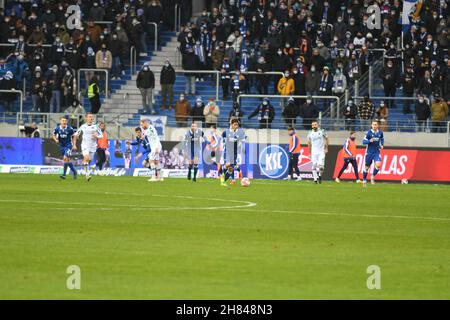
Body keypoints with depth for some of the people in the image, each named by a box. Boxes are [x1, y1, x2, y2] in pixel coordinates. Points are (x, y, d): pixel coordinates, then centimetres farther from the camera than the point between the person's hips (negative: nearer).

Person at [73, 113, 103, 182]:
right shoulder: (83, 126, 3)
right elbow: (76, 135, 13)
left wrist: (96, 136, -15)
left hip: (93, 146, 2)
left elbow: (101, 136, 7)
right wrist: (74, 144, 7)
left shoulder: (96, 126, 3)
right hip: (85, 145, -2)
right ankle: (87, 173, -22)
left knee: (89, 161, 8)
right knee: (86, 158, -24)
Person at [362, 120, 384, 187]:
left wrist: (382, 145, 3)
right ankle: (364, 181, 26)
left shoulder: (380, 133, 0)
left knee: (378, 165, -20)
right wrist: (370, 141, -28)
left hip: (377, 152, 2)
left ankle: (373, 177, 4)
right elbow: (364, 142, -10)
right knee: (366, 167, 7)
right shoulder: (369, 133, -10)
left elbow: (382, 139, 20)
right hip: (369, 152, -2)